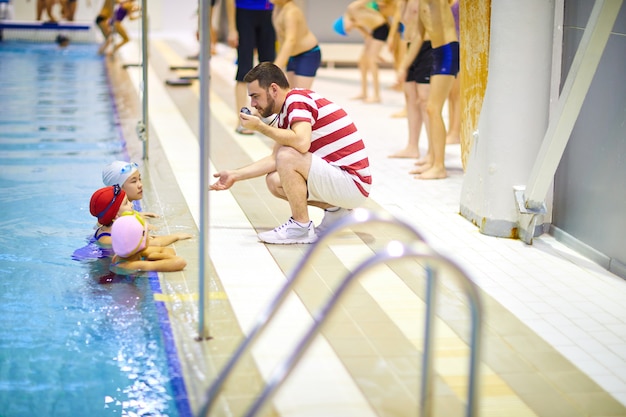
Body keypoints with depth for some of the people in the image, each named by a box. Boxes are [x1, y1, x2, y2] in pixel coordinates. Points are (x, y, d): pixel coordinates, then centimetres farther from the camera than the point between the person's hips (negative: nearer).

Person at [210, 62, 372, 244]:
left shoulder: (297, 99, -15)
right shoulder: (286, 113, 14)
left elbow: (301, 142, -33)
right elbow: (274, 160, 19)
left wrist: (260, 127, -21)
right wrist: (235, 175, 16)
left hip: (353, 184, -10)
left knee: (288, 156, -25)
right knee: (274, 181, 9)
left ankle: (302, 228, -12)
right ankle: (334, 210, 11)